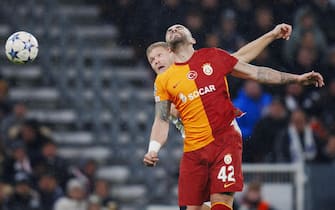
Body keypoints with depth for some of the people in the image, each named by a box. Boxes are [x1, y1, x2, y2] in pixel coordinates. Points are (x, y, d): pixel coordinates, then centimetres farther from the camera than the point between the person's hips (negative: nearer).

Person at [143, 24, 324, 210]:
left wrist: (296, 78, 4)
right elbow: (162, 120, 9)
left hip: (225, 140, -2)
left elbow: (255, 73, 9)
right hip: (193, 150, 2)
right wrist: (153, 150, -9)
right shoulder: (163, 81, 9)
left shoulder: (212, 56, 7)